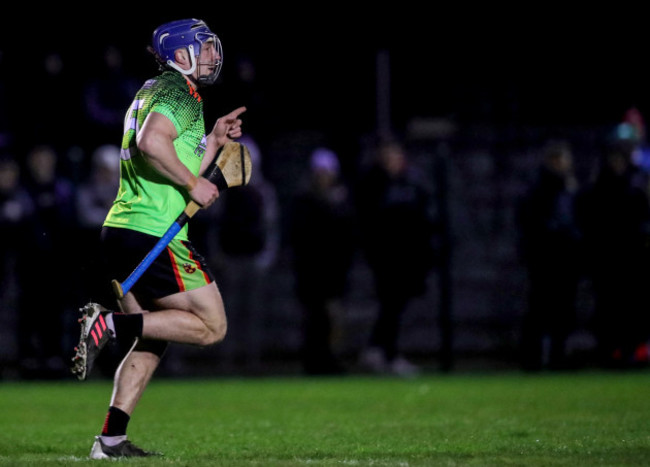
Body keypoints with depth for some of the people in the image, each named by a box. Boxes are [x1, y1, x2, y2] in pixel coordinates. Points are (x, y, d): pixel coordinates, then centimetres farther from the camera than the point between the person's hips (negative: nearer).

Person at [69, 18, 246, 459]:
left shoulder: (157, 91, 25)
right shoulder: (179, 91, -6)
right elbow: (151, 143, -26)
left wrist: (214, 139, 25)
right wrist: (193, 183, -16)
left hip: (123, 231, 10)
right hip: (152, 232, -10)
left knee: (152, 341, 13)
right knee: (211, 325, -6)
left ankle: (111, 440, 8)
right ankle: (110, 323, -14)